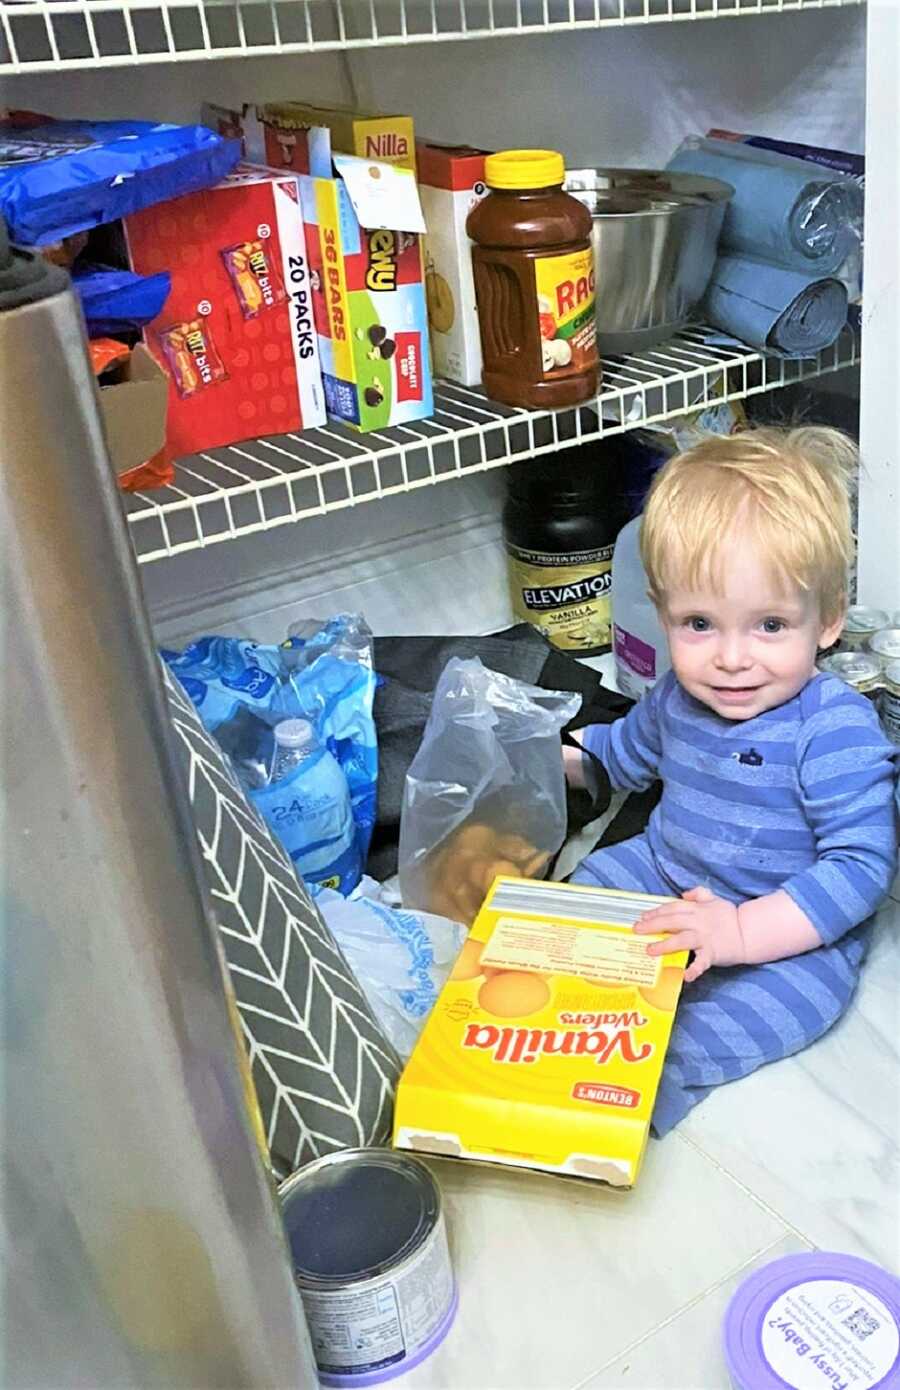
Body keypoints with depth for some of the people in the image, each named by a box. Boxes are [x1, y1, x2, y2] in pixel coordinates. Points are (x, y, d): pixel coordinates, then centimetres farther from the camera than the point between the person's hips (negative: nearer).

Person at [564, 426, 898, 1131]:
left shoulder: (835, 730, -26)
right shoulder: (679, 695, -3)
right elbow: (626, 752, 22)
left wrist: (741, 931, -36)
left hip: (795, 934, -7)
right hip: (669, 879, 8)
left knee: (701, 1037, -28)